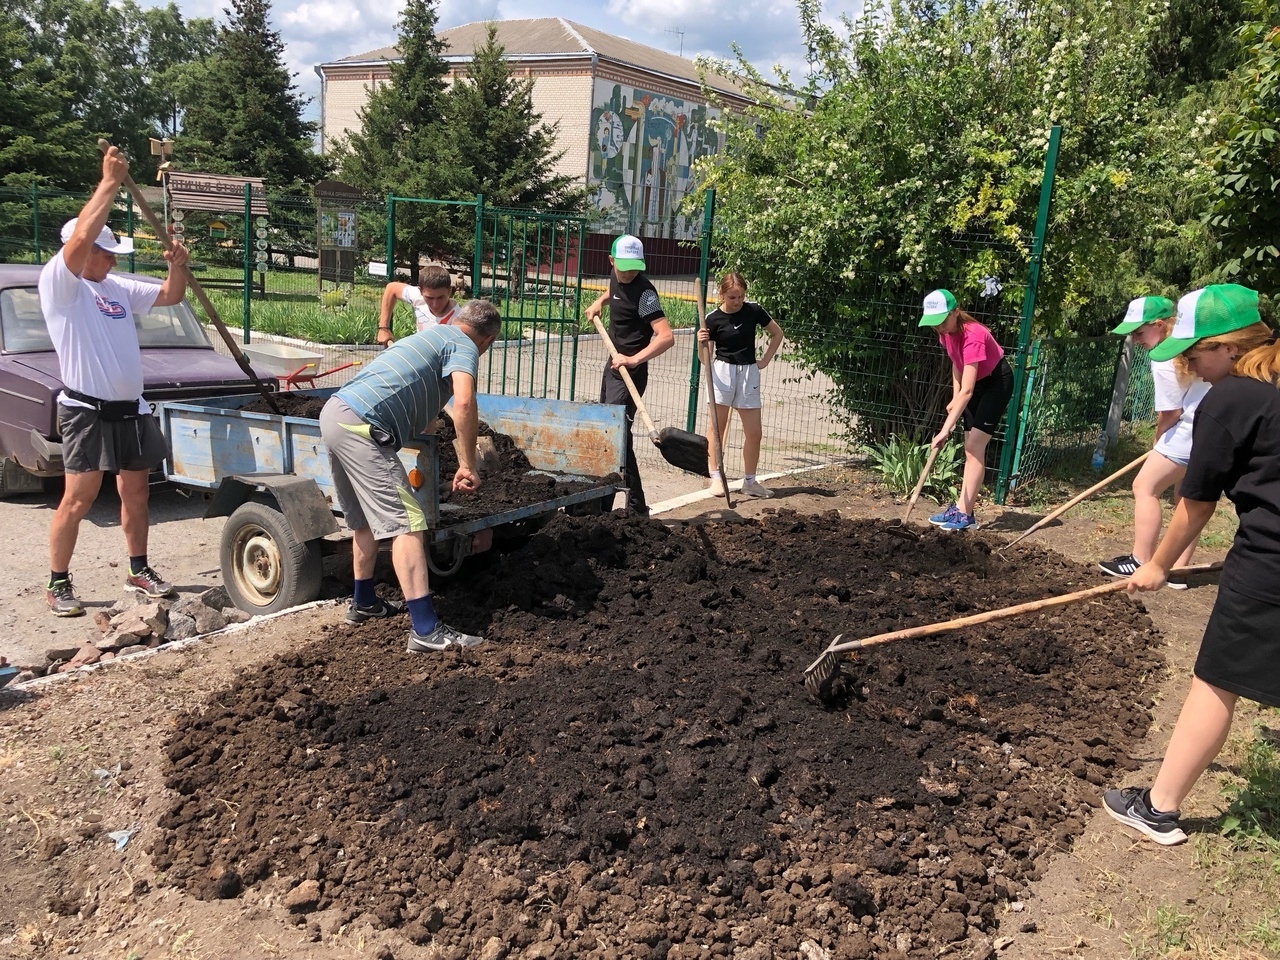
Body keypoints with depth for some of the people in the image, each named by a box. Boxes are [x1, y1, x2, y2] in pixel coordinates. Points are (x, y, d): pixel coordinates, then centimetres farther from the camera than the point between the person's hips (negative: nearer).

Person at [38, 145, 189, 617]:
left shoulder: (117, 287, 14)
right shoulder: (58, 282, -7)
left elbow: (170, 296, 22)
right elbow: (81, 236, -23)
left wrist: (178, 266, 2)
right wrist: (110, 181, -20)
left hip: (131, 409, 7)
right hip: (87, 410, -7)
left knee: (135, 493, 14)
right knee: (79, 498, -7)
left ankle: (139, 570, 26)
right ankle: (57, 584, 4)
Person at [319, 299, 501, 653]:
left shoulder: (432, 334, 30)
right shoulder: (464, 346, 2)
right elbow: (464, 402, -19)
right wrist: (467, 465, -11)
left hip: (334, 414, 10)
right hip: (361, 427, -10)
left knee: (366, 519, 24)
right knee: (405, 523, -11)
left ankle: (363, 603, 39)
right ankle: (426, 630, -14)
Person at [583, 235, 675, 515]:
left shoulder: (643, 292, -21)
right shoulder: (616, 277, 5)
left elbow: (666, 336, -33)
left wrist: (634, 359, -44)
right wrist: (599, 302, 14)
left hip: (630, 371, -9)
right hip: (614, 365, 10)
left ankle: (636, 506, -10)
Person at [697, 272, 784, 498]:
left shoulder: (754, 310, -2)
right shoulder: (713, 319, -7)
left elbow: (777, 334, 12)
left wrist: (765, 360, 7)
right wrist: (702, 342, -23)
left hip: (749, 372, 2)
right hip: (722, 371, -2)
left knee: (754, 432, 4)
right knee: (717, 427, 0)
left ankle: (749, 481, 16)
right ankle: (715, 477, 7)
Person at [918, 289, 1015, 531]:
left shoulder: (973, 336, -35)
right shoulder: (946, 331, -11)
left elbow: (967, 391, -41)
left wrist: (946, 430, -47)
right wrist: (954, 399, -1)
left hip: (997, 382, -8)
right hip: (977, 383, 8)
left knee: (974, 447, -14)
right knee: (970, 449, 8)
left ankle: (964, 514, -12)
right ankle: (961, 508, 11)